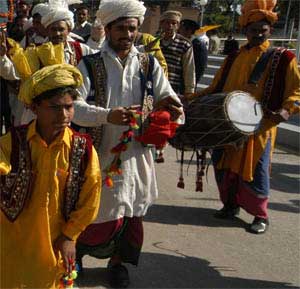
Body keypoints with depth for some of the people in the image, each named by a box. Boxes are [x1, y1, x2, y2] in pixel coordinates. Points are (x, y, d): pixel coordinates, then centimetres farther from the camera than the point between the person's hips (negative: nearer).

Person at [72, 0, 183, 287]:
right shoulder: (89, 65, -5)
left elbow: (167, 100, 3)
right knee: (102, 213, 4)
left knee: (130, 212, 12)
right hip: (100, 153, -3)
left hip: (136, 153, 3)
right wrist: (108, 116, -32)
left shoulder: (149, 64, 4)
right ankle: (75, 250, 35)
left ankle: (117, 261, 36)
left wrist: (174, 110, -22)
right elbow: (74, 106, -15)